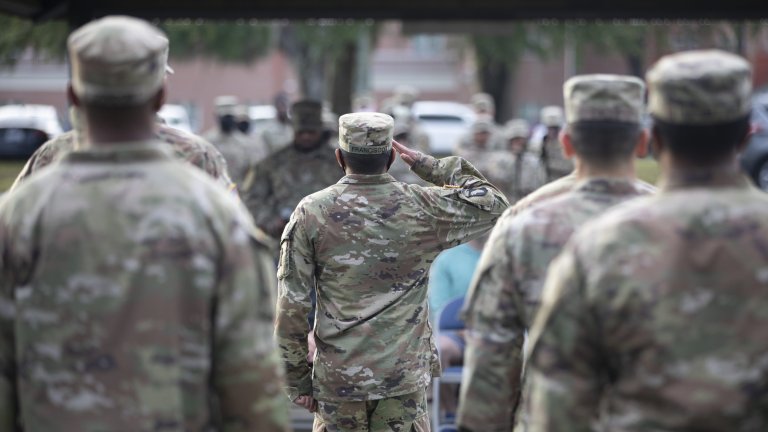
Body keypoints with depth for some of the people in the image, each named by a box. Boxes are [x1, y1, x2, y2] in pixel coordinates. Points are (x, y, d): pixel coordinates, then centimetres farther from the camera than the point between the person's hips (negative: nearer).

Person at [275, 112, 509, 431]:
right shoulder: (422, 208, -5)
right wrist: (429, 166, 9)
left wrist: (297, 378, 4)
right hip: (404, 380, 0)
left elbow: (291, 306, -5)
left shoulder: (310, 213, -5)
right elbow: (493, 204, 10)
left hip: (337, 380, 0)